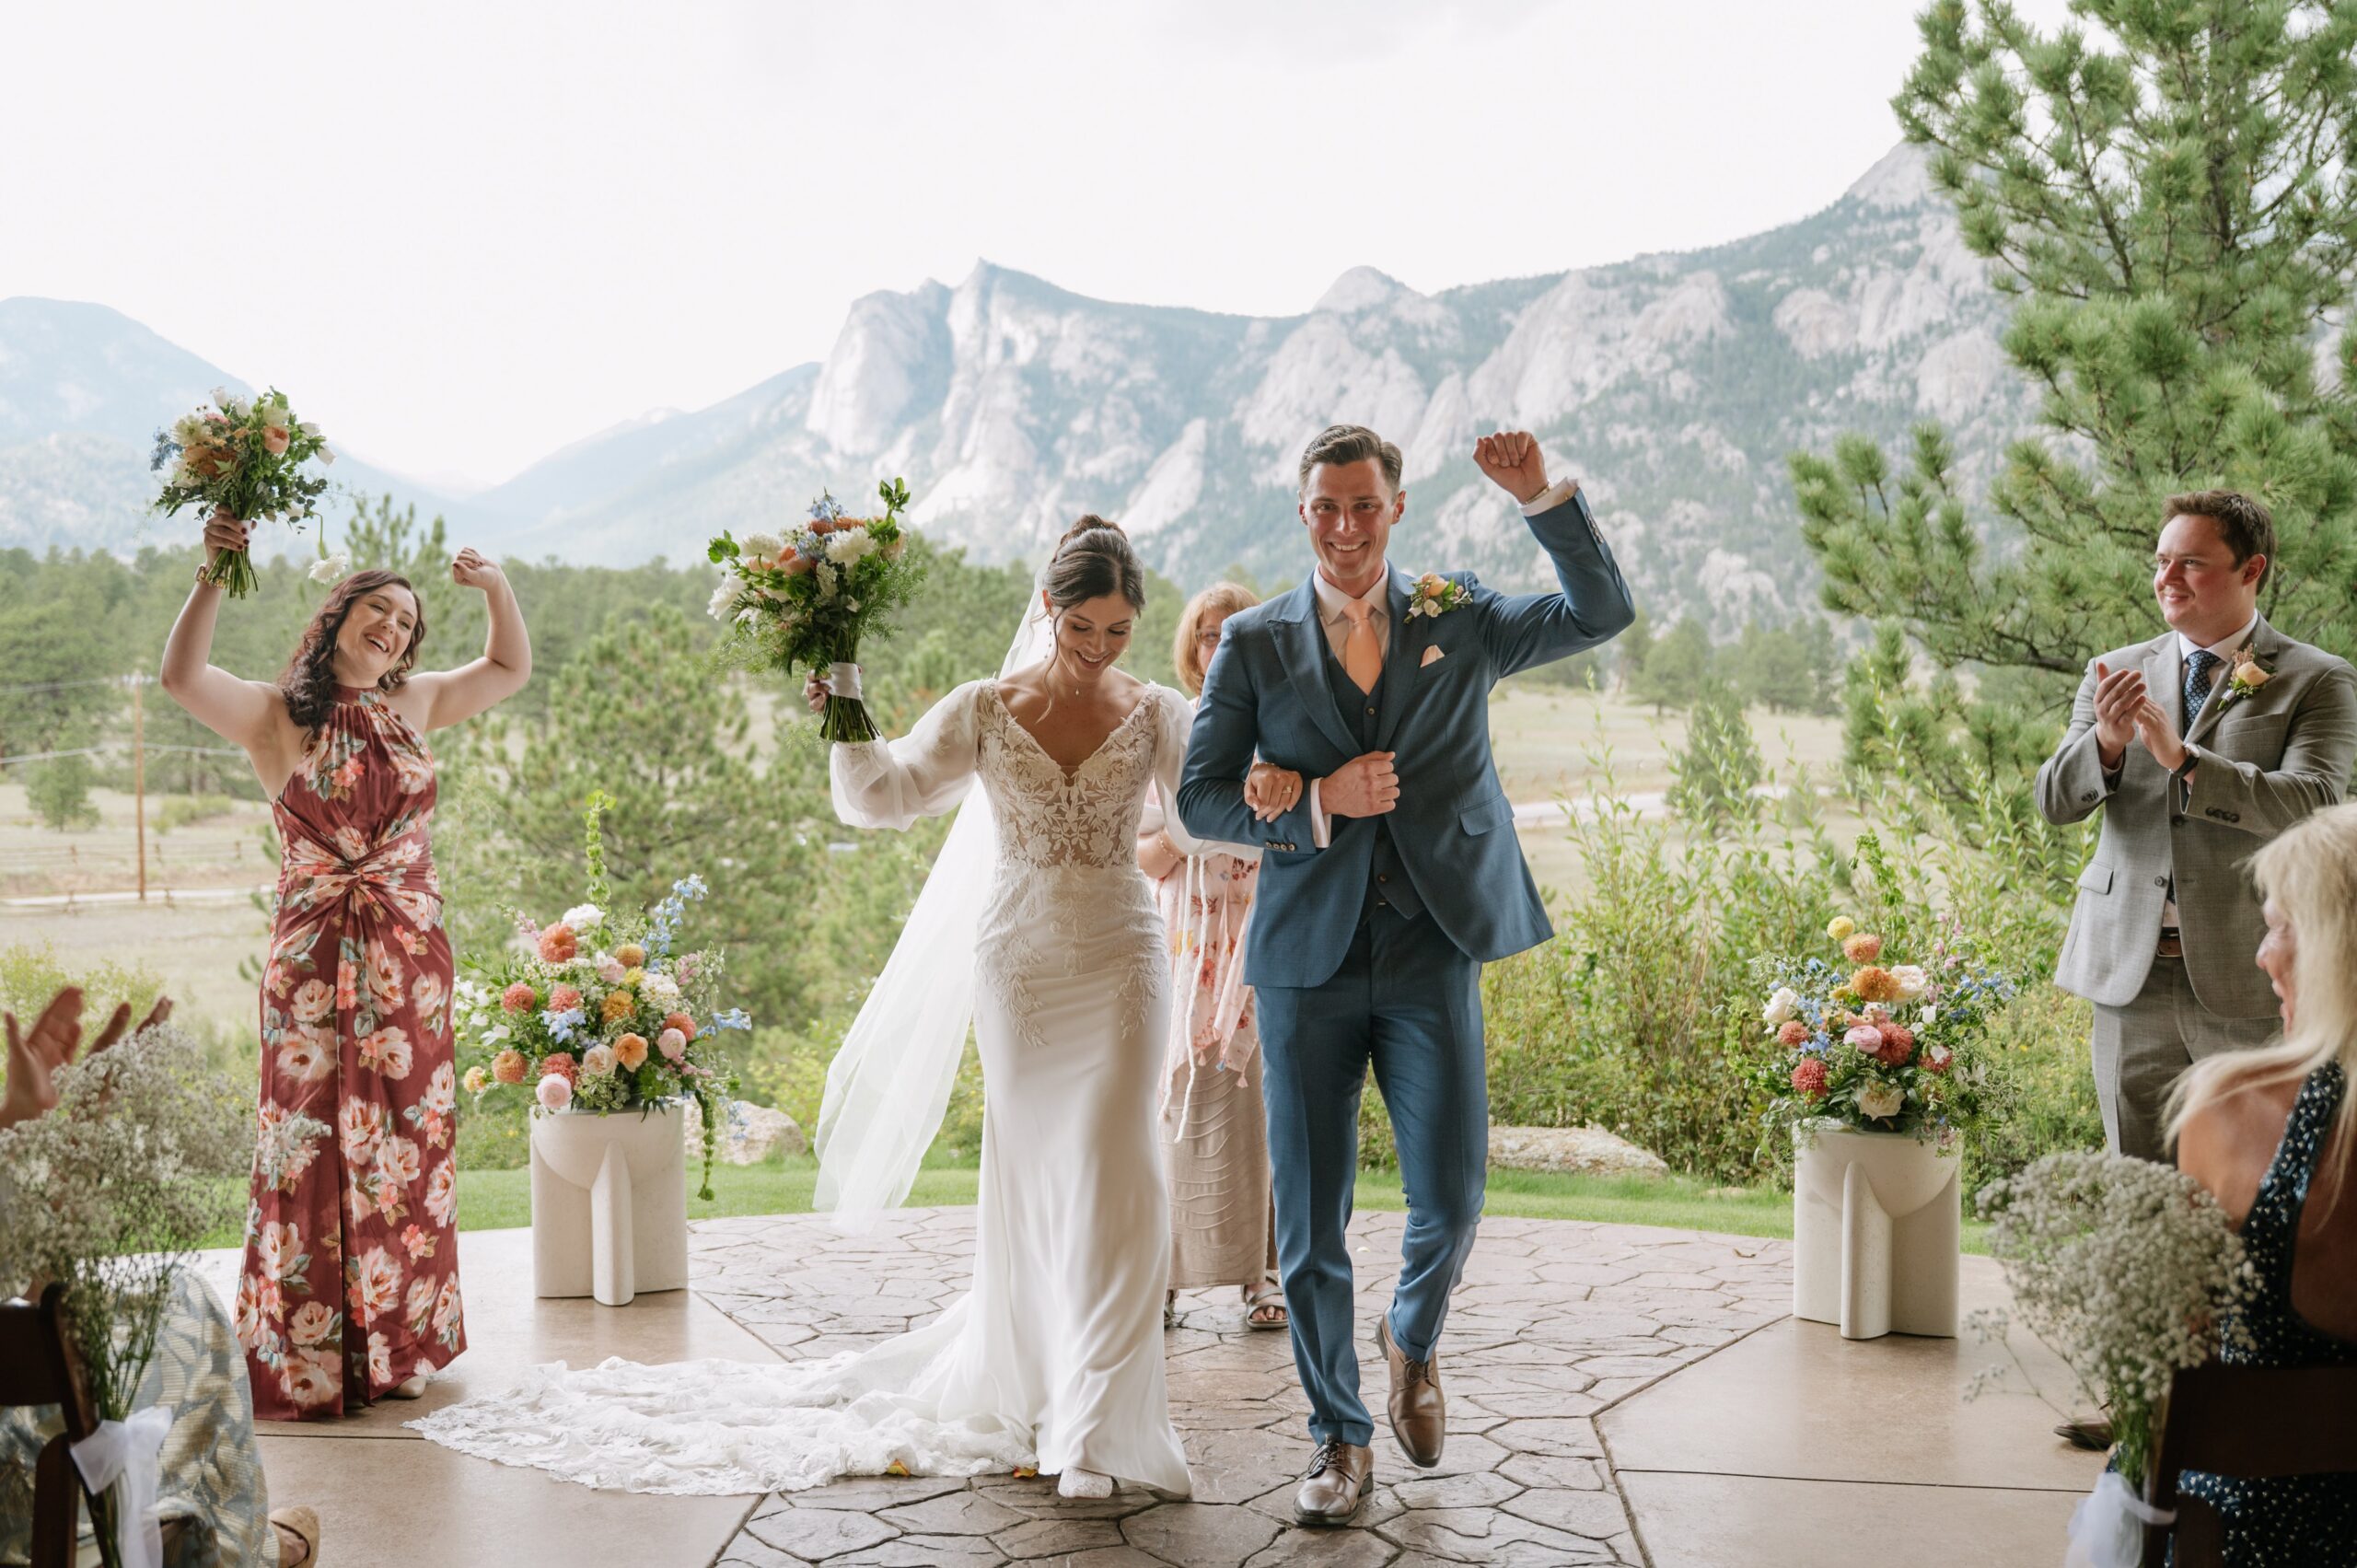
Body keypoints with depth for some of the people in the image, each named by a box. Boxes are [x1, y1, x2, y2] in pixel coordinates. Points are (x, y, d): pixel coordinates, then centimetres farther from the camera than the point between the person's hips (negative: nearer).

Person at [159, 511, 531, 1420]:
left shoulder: (413, 706, 10)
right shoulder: (275, 717, -2)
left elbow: (511, 669, 21)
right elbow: (182, 676, -20)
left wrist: (496, 587, 5)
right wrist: (215, 577, -29)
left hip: (410, 958, 4)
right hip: (315, 958, -4)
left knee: (406, 1142, 8)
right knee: (315, 1147, -1)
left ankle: (397, 1341, 21)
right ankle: (304, 1357, 10)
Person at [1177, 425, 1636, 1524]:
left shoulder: (1457, 621, 7)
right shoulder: (1255, 644, 5)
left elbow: (1602, 614, -2)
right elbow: (1199, 798, 2)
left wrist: (1545, 501, -14)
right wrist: (1319, 803, -12)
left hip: (1432, 952, 0)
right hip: (1308, 960, 0)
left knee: (1450, 1202, 0)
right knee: (1310, 1223, 4)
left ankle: (1412, 1340, 34)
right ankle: (1339, 1436, 23)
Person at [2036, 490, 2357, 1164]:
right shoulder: (2115, 672, 10)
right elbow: (2054, 801, 2)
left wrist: (2182, 759, -27)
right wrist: (2106, 743, -20)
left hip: (2248, 980, -3)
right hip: (2131, 974, 3)